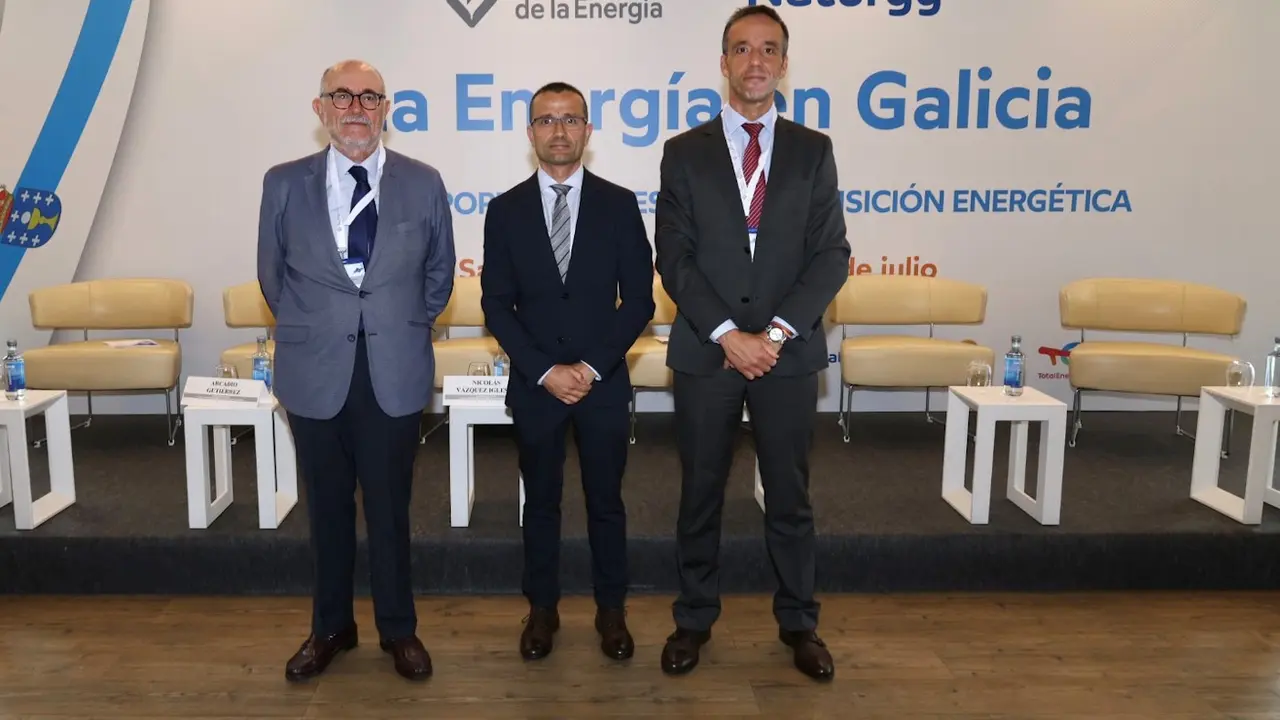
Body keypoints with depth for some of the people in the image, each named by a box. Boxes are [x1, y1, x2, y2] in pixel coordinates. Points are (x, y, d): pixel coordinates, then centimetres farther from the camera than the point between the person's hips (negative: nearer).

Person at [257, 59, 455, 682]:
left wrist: (404, 327, 9)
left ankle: (398, 629, 26)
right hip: (316, 374, 1)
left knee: (390, 508, 9)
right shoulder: (285, 183, 1)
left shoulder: (423, 183, 1)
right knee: (328, 507, 13)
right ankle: (331, 627, 31)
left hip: (394, 374, -1)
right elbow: (272, 275, 12)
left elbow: (439, 273, 11)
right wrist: (309, 328, 9)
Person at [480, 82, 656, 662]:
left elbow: (639, 300, -3)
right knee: (541, 503, 12)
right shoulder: (505, 210, 1)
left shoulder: (619, 204, 0)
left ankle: (611, 610, 26)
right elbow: (496, 305, -1)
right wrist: (545, 371, -12)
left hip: (604, 382, 0)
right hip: (534, 385, 1)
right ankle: (542, 609, 28)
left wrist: (592, 367, -12)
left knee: (606, 502, 10)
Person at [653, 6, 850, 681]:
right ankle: (694, 618, 26)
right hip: (705, 352, 0)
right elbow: (673, 259, -3)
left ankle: (798, 622, 26)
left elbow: (831, 254, -1)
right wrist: (728, 335, -13)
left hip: (789, 352, 1)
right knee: (700, 494, 10)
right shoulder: (684, 152, 3)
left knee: (790, 495, 10)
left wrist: (777, 331, -12)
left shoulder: (813, 150, 5)